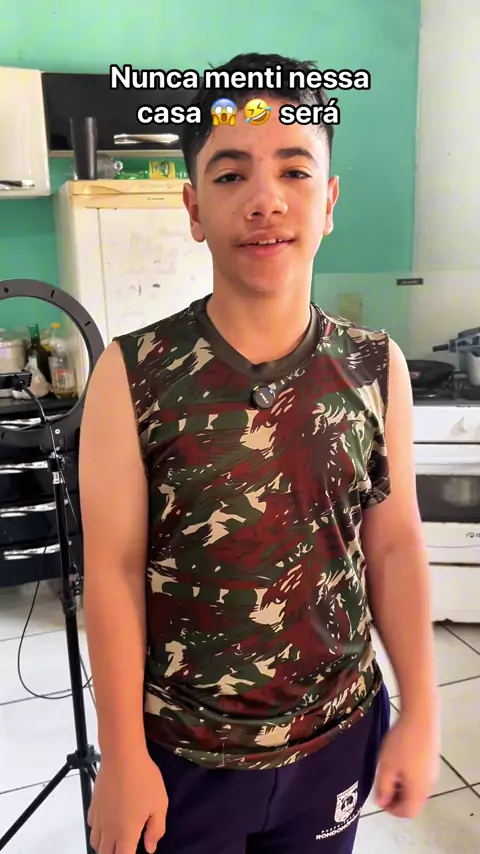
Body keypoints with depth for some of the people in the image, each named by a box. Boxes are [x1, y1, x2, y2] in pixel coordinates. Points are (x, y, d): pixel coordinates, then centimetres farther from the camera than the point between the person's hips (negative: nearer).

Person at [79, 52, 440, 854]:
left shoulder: (378, 367, -9)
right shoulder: (130, 375, -16)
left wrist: (420, 714, 0)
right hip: (179, 752, -2)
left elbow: (395, 547, -4)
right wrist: (122, 757, -8)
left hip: (338, 737, 3)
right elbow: (114, 572, -13)